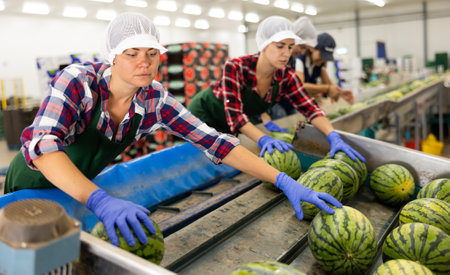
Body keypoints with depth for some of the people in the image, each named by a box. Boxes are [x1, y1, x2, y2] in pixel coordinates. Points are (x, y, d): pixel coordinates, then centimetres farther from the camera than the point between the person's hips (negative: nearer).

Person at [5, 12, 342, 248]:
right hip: (33, 186, -3)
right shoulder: (79, 81, -32)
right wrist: (100, 200, -61)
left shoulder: (156, 100, -20)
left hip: (82, 188, 3)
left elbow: (214, 141, -25)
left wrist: (284, 180, -34)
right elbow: (41, 144, -45)